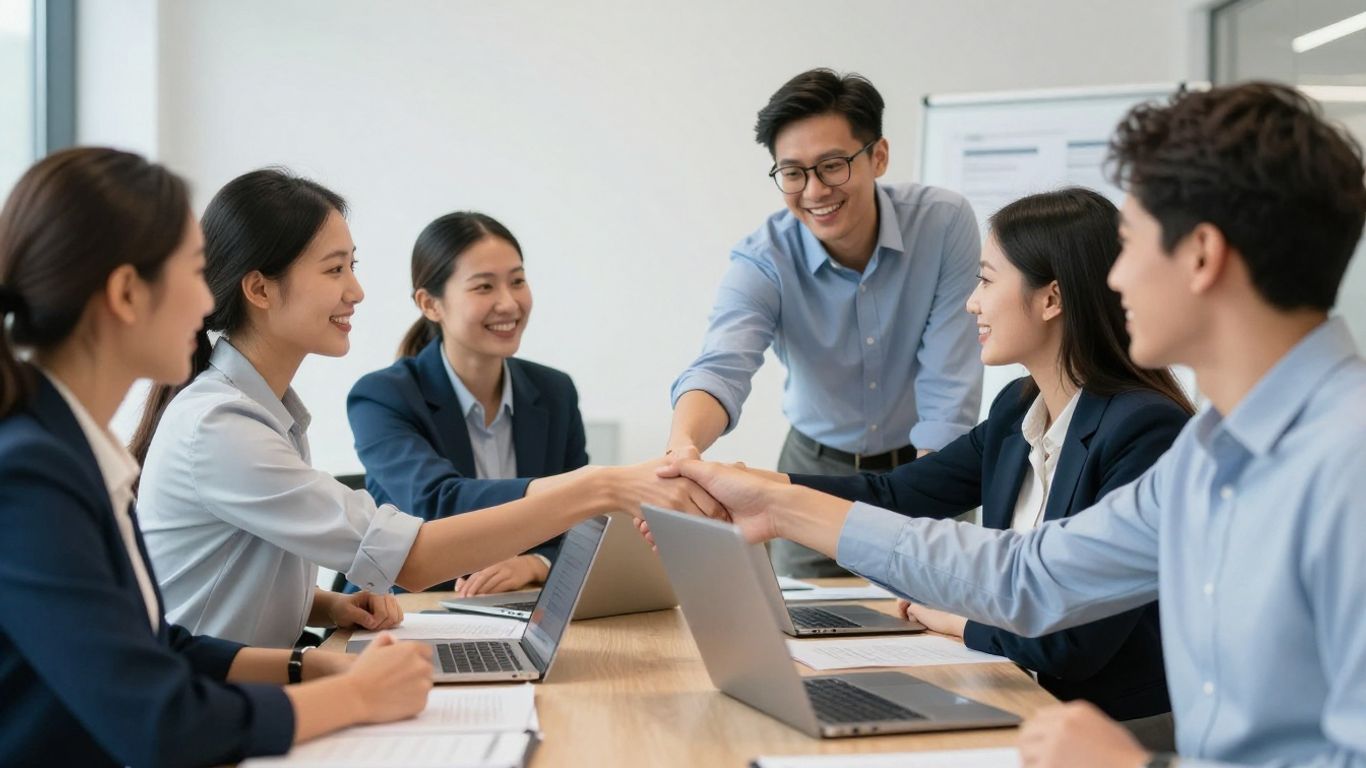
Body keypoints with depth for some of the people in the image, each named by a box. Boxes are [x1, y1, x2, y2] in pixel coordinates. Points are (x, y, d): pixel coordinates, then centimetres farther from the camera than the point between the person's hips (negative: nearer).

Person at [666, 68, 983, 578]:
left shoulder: (946, 224, -17)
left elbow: (949, 388, -18)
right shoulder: (761, 261, -16)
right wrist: (683, 446, -55)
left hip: (926, 464, 0)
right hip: (817, 469, 1)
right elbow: (722, 367, -32)